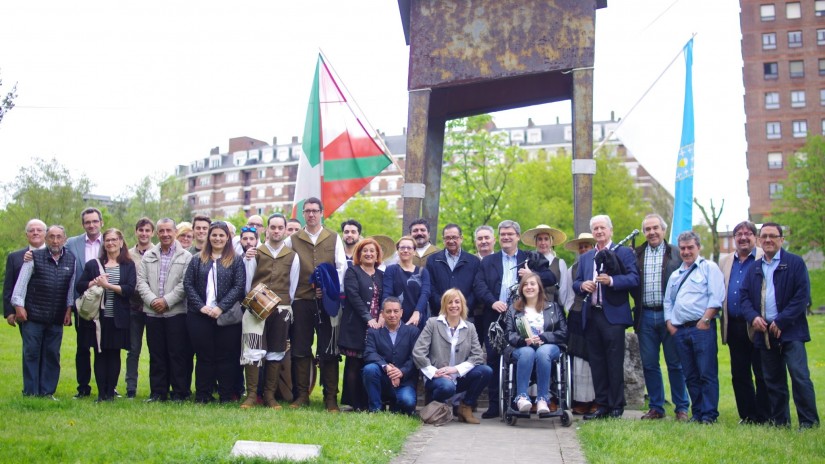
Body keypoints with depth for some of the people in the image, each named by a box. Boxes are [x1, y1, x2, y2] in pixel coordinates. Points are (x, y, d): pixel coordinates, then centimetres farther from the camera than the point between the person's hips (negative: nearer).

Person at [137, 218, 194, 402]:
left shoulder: (185, 256, 1)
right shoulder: (148, 256, 14)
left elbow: (185, 284, -7)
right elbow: (141, 281, 6)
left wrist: (166, 301, -13)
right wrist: (152, 300, -8)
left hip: (176, 312, -4)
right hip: (152, 312, 4)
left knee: (178, 353, -1)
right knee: (156, 354, 8)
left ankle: (180, 392, 7)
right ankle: (158, 391, 15)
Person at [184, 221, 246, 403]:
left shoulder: (236, 261, 5)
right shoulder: (197, 260, 11)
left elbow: (239, 287, -4)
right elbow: (188, 284, 4)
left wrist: (221, 307, -14)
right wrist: (201, 306, -9)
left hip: (226, 316, -1)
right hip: (199, 316, 2)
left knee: (225, 357, 1)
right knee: (204, 356, 5)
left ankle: (226, 396, 8)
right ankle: (202, 396, 12)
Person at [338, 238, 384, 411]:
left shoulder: (381, 275, 18)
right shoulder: (352, 272, 5)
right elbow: (353, 296, -7)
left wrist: (382, 318, -4)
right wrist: (368, 318, -14)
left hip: (377, 325, 4)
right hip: (357, 326, -4)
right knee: (354, 365, -2)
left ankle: (367, 402, 6)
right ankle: (354, 403, 1)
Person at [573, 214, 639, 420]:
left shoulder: (624, 252, 3)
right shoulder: (585, 257, 20)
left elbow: (634, 278, -9)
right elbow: (575, 283, 15)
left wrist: (611, 280, -23)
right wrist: (582, 285, -7)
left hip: (613, 315, -5)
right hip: (591, 316, 5)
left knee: (615, 363, -2)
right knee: (597, 363, 8)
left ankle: (616, 407, 5)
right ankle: (602, 406, 14)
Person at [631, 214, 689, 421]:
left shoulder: (676, 253, 1)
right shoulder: (636, 254, 9)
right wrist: (637, 306, -2)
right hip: (645, 316, 3)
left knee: (675, 364, 4)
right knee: (649, 364, 8)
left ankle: (681, 408, 13)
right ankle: (656, 407, 18)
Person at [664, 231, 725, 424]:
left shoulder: (709, 268, 2)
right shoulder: (675, 275, 23)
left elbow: (716, 297, -8)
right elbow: (668, 301, 24)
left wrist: (705, 320, -15)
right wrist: (669, 323, 9)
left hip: (702, 327, -6)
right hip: (680, 330, 6)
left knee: (707, 374, -6)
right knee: (690, 376, 9)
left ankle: (709, 415, -2)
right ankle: (697, 413, 15)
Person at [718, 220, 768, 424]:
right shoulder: (725, 262, 16)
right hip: (734, 327, 6)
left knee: (762, 374, 1)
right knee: (739, 375, 9)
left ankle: (762, 417, 8)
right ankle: (746, 415, 18)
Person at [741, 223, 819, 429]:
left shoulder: (795, 263, -1)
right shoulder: (754, 268, 15)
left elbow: (802, 295, -9)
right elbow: (745, 295, 12)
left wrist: (781, 322, -13)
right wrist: (753, 317, -7)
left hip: (790, 331, -5)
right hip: (764, 332, 5)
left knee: (800, 376, -11)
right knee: (773, 379, 10)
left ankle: (809, 422, -4)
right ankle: (779, 420, 18)